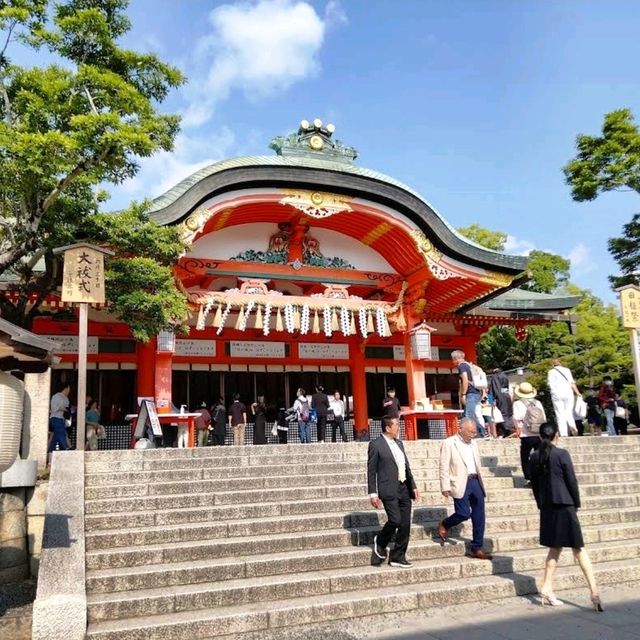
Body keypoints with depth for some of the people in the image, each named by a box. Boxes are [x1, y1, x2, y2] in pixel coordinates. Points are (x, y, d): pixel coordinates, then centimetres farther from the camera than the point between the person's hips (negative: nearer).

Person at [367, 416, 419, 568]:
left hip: (404, 489, 7)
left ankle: (397, 557, 17)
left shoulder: (399, 443, 15)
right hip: (389, 490, -7)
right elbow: (371, 471, -7)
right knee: (395, 520, -16)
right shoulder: (376, 444, -7)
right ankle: (380, 543, 14)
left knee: (405, 524, 5)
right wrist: (373, 493, -10)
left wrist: (413, 486, 13)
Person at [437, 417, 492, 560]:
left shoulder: (473, 443, 16)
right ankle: (444, 525, 18)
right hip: (461, 483, -6)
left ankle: (477, 548, 13)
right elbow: (444, 467, -8)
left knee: (479, 517, 4)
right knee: (464, 513, -12)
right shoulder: (449, 443, -5)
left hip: (475, 481, 7)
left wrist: (480, 483, 15)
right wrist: (445, 487, -12)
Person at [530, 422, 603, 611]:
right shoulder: (562, 454, -11)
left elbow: (534, 484, 8)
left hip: (546, 508, 5)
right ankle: (594, 591, -1)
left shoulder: (535, 457, 3)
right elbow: (572, 481, -8)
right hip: (564, 505, -5)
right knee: (579, 549, 1)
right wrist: (577, 504, 4)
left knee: (555, 548, 16)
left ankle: (546, 589, 16)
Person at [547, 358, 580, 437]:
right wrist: (577, 392, 7)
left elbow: (550, 384, -1)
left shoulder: (551, 372, 6)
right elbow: (572, 383, 5)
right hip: (568, 393, 2)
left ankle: (563, 434, -10)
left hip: (557, 395, -2)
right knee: (569, 413, 11)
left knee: (560, 415, -1)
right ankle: (573, 426, -16)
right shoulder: (567, 370, 11)